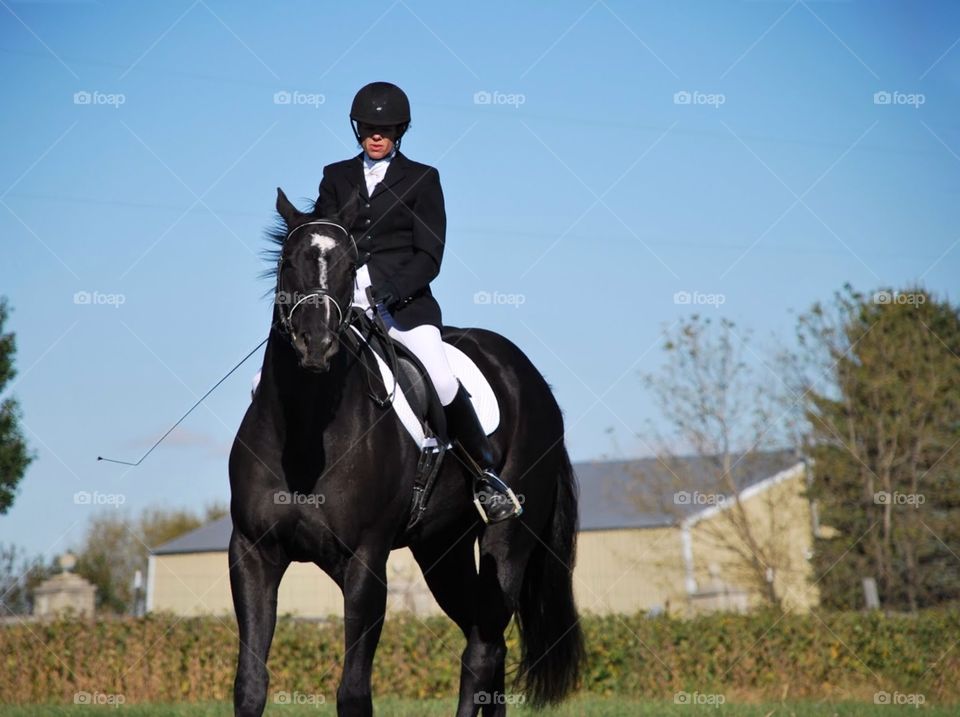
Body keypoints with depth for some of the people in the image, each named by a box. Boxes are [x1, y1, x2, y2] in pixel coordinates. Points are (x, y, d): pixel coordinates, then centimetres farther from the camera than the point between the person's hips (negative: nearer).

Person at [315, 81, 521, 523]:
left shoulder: (421, 180, 8)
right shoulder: (336, 177, 17)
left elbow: (429, 255, 1)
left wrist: (386, 292, -15)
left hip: (405, 301, -3)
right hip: (343, 301, 4)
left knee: (442, 381, -26)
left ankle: (487, 477, -9)